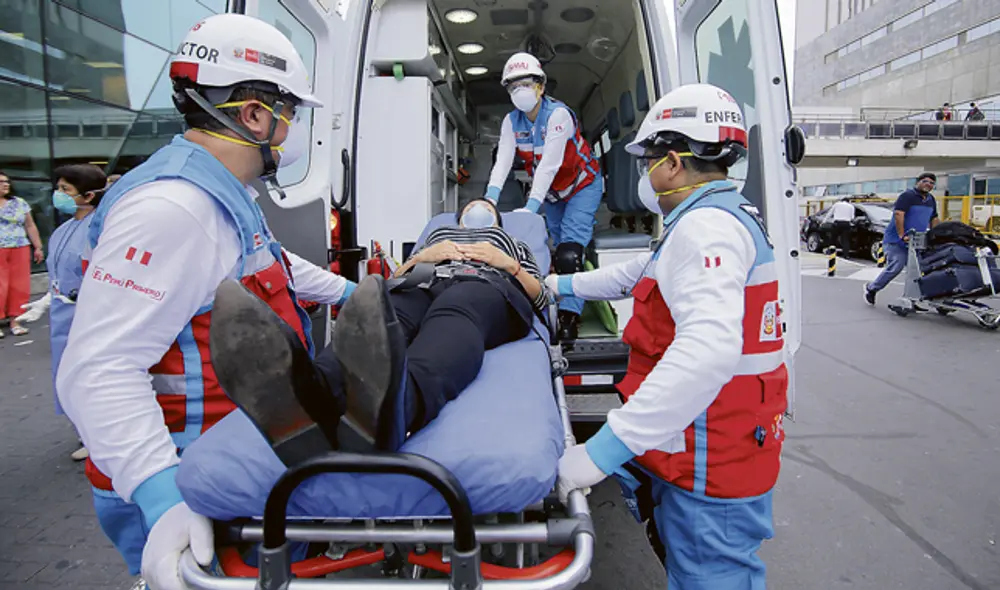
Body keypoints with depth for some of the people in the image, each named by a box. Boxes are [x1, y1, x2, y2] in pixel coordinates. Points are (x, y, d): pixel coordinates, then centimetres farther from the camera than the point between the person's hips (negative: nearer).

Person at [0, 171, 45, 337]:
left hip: (20, 250, 3)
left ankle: (15, 321, 8)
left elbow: (30, 226, 14)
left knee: (19, 286, 1)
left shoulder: (20, 203, 12)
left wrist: (38, 247, 11)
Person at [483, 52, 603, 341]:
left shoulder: (558, 114, -26)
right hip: (552, 192, 6)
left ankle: (569, 319, -21)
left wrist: (530, 207, -42)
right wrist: (490, 199, -36)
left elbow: (549, 164, -34)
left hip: (582, 186, -6)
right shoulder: (512, 121, -7)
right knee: (558, 249, 10)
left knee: (569, 252, -20)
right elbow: (503, 160, -20)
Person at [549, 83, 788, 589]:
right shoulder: (726, 218, 14)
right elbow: (638, 274, 28)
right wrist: (564, 285, 33)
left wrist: (605, 448, -38)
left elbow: (708, 349, -38)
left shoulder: (708, 225, -22)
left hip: (710, 470, -10)